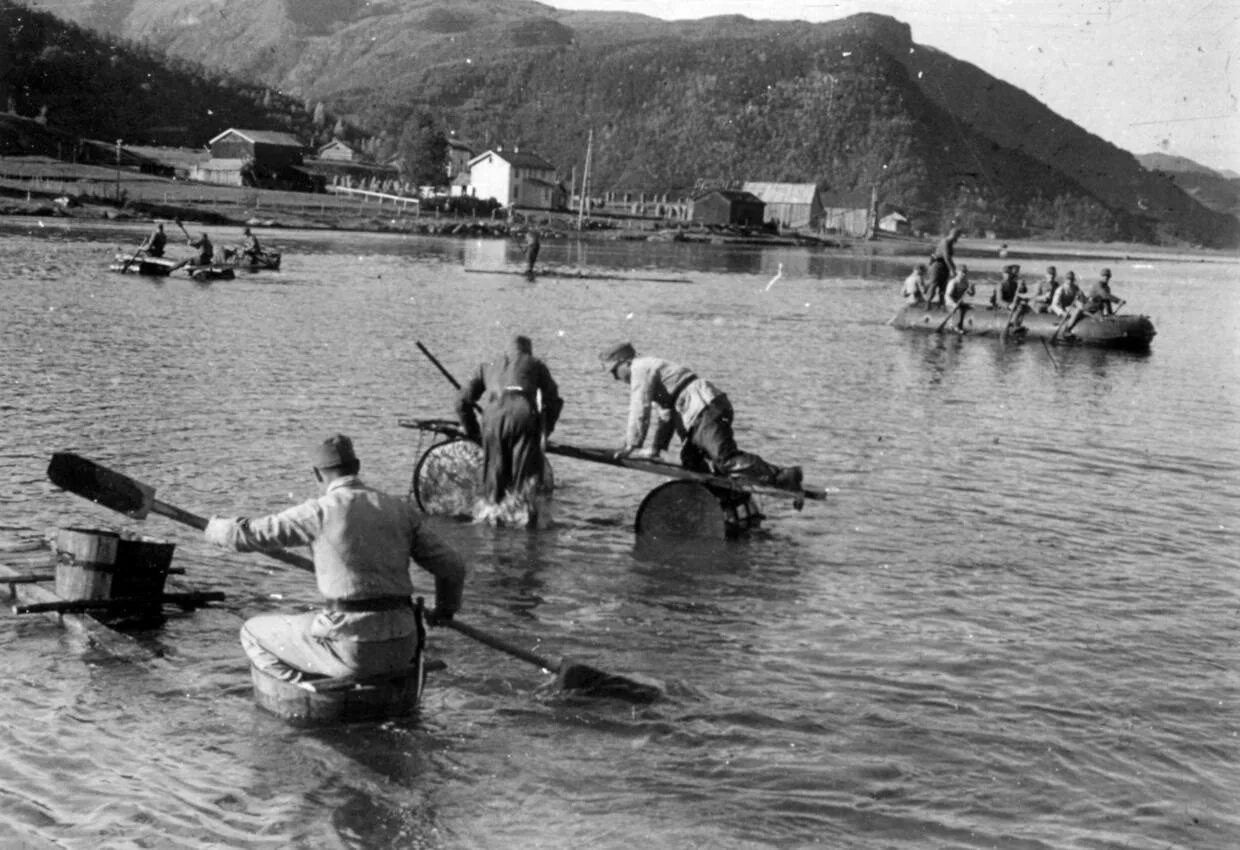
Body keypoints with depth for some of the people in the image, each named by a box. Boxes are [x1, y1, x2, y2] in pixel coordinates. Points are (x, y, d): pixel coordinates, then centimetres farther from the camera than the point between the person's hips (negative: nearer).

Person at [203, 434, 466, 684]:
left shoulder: (319, 512, -6)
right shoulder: (401, 510, 8)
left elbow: (243, 535, -1)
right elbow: (452, 567, 10)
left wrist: (215, 527, 23)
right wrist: (446, 609, 30)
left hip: (353, 648, -4)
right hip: (402, 649, 5)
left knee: (253, 632, 16)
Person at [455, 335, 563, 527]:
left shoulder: (489, 366, 32)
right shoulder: (536, 364, 29)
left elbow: (463, 401, 26)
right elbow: (553, 401, 22)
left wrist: (474, 433, 32)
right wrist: (545, 432, 28)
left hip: (493, 415, 2)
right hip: (524, 413, -2)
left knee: (495, 473, 9)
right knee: (527, 474, 2)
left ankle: (491, 515, 10)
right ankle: (527, 516, -1)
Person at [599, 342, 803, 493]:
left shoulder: (641, 369, 0)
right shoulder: (651, 367, 31)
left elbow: (640, 410, -7)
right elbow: (664, 414, 35)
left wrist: (632, 446, 0)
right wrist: (656, 448, 34)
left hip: (705, 411, -10)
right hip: (706, 410, 10)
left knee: (727, 459, -19)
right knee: (691, 461, 14)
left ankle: (782, 477, -27)